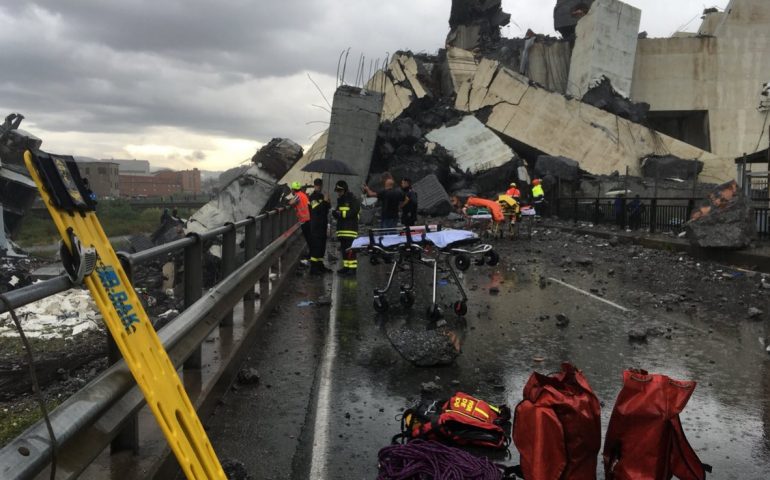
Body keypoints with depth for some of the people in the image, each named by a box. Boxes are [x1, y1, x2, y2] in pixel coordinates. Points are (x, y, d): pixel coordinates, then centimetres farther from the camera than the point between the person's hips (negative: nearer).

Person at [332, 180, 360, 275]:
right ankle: (346, 266, 18)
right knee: (344, 249, 11)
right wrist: (335, 213, -2)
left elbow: (354, 212, -17)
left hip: (350, 228, -8)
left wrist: (341, 213, -15)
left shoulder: (352, 200, -6)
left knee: (350, 249, -12)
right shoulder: (340, 200, 20)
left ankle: (353, 267, -10)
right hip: (341, 228, 8)